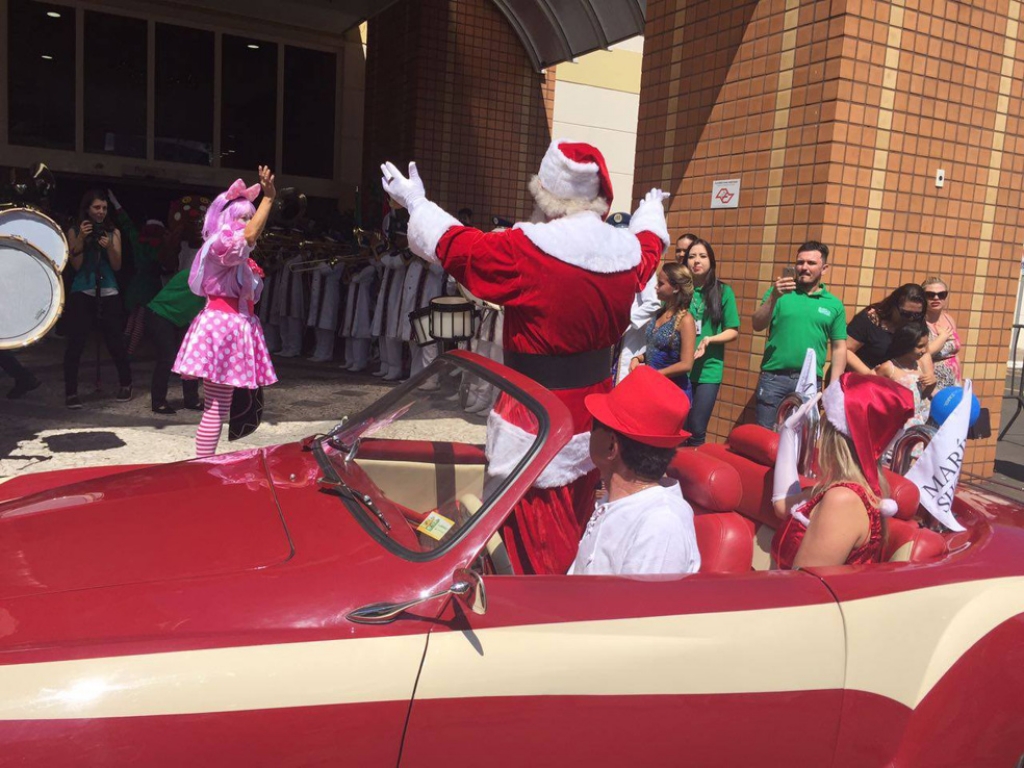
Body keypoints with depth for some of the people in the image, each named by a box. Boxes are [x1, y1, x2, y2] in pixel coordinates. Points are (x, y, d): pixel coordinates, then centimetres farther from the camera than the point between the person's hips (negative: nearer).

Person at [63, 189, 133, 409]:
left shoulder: (113, 232, 8)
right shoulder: (74, 232, 5)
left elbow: (117, 266, 2)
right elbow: (76, 265, -3)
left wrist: (109, 247, -15)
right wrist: (81, 239, -13)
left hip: (108, 293, 1)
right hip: (82, 294, -1)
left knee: (116, 341, -1)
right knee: (76, 343, -7)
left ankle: (125, 384, 21)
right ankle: (71, 393, -2)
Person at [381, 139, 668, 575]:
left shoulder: (527, 251, -19)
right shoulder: (629, 253, 0)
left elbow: (456, 247, -7)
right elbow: (650, 243, 25)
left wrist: (416, 203, 11)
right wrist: (652, 208, 48)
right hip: (592, 418, 7)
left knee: (534, 550, 4)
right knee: (576, 530, 24)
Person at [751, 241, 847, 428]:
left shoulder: (834, 305, 8)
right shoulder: (779, 292, 5)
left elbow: (839, 348, 7)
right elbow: (757, 326, -5)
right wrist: (774, 297, -20)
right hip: (773, 377, -1)